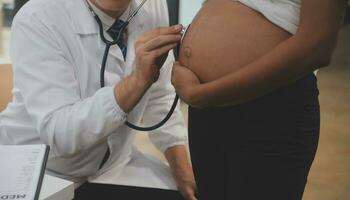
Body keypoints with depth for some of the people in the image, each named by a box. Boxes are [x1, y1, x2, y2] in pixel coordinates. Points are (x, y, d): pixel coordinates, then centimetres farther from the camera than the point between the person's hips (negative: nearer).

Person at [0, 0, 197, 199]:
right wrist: (139, 78, -41)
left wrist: (184, 174, -3)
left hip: (113, 164, 4)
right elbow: (59, 135, -32)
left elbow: (159, 98, 3)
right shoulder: (36, 21, -24)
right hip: (38, 173, -4)